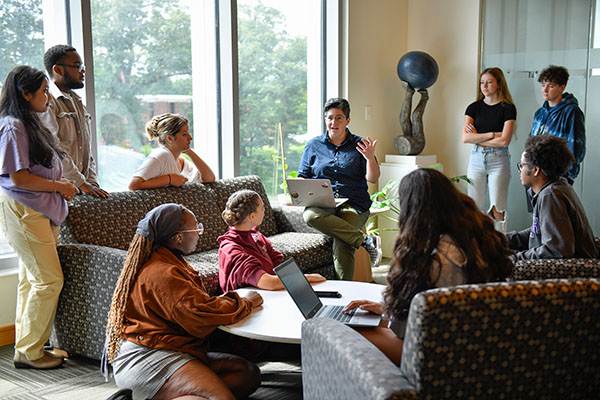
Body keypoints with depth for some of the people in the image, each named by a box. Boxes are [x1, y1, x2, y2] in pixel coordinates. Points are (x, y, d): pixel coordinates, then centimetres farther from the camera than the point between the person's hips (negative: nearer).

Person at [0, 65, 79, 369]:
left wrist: (61, 184, 8)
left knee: (32, 279, 12)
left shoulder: (30, 124, 17)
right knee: (49, 279, -7)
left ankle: (27, 346, 22)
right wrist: (60, 187, -10)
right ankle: (28, 351, 5)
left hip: (41, 211, 10)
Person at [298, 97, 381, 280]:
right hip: (322, 203, 2)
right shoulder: (313, 145, 16)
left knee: (342, 244, -31)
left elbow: (372, 179, 4)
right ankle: (366, 240, -34)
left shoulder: (359, 145, 11)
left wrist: (370, 158, -14)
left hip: (353, 204, -2)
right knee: (310, 215, -37)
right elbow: (302, 176, 18)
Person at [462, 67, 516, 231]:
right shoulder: (474, 108, 7)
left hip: (498, 160, -3)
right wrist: (492, 134, -10)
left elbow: (504, 141, -12)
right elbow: (465, 138, -6)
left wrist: (477, 138, -6)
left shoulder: (507, 108, -2)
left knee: (497, 210, -3)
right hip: (476, 159, 3)